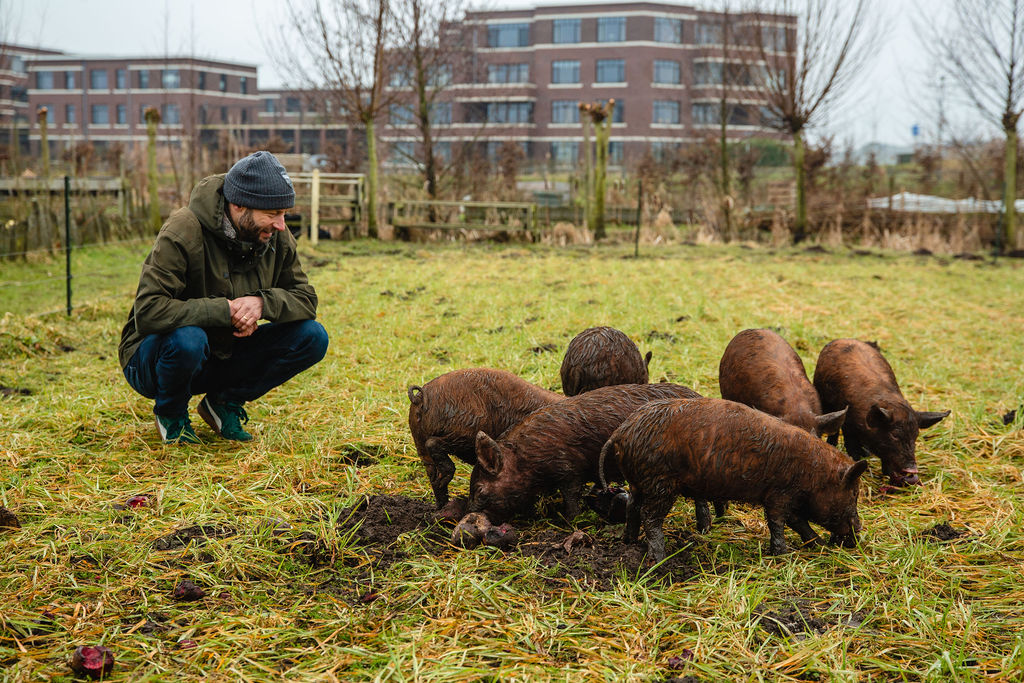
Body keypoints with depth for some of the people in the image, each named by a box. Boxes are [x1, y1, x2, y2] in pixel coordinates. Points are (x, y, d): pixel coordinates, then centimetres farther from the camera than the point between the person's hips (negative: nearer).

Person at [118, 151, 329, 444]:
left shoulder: (277, 238, -6)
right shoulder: (183, 232, -25)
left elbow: (306, 299, -2)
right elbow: (148, 312, -31)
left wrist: (263, 302, -24)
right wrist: (225, 310, -32)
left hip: (225, 358, 5)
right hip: (154, 357, -5)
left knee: (312, 336, -13)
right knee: (188, 338, -40)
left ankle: (225, 403, 6)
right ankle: (171, 413, -5)